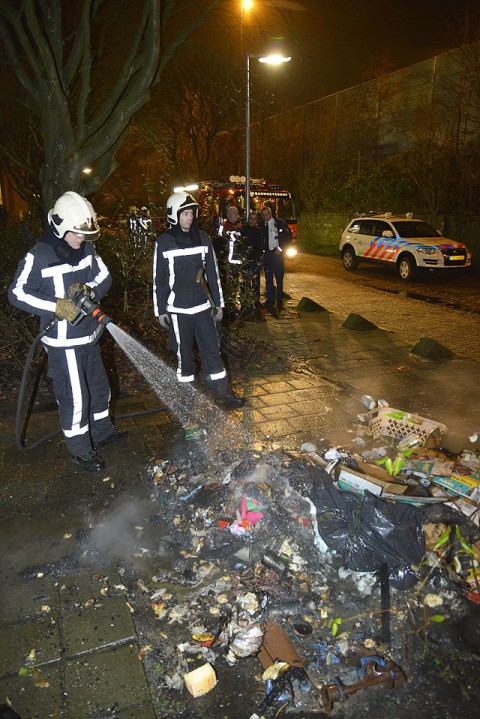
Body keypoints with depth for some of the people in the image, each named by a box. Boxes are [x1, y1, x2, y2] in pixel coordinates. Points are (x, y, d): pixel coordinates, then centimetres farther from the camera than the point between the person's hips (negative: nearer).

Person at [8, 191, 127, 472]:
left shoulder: (87, 248, 0)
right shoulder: (38, 256, -17)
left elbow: (104, 276, 6)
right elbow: (17, 293, -14)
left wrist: (89, 290, -16)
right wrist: (57, 307, -23)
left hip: (90, 335, 7)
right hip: (63, 341, -7)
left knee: (100, 385, 21)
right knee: (74, 396, 1)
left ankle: (101, 430, 42)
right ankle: (80, 449, 20)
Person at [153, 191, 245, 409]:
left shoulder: (203, 238, 5)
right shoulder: (163, 242, -3)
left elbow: (213, 272, 9)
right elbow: (159, 280, -1)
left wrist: (218, 302, 8)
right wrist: (160, 311, -2)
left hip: (204, 306, 3)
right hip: (178, 309, -3)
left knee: (212, 349, 5)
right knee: (184, 352, 7)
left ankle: (222, 392, 12)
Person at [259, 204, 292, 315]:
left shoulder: (280, 223, -2)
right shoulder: (261, 225, 6)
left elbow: (289, 236, -1)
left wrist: (280, 248, -8)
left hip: (277, 253, -2)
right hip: (266, 254, 2)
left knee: (279, 278, 6)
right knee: (268, 279, 2)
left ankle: (279, 300, 20)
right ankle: (270, 302, 7)